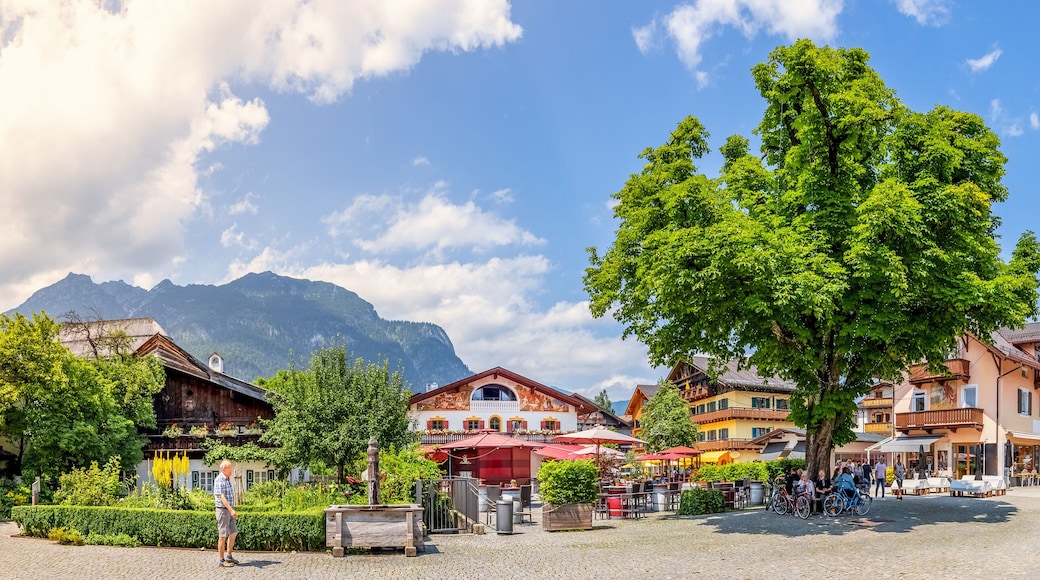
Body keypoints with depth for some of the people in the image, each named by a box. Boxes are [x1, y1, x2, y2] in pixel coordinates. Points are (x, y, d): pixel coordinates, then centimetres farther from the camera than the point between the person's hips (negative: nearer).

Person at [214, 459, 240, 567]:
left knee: (234, 532, 11)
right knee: (223, 536, -3)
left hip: (229, 510, 9)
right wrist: (231, 510, -33)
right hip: (223, 510, -9)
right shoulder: (219, 480, -16)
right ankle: (222, 561, 4)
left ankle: (229, 556, 20)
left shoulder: (228, 480, 13)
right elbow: (222, 497, -24)